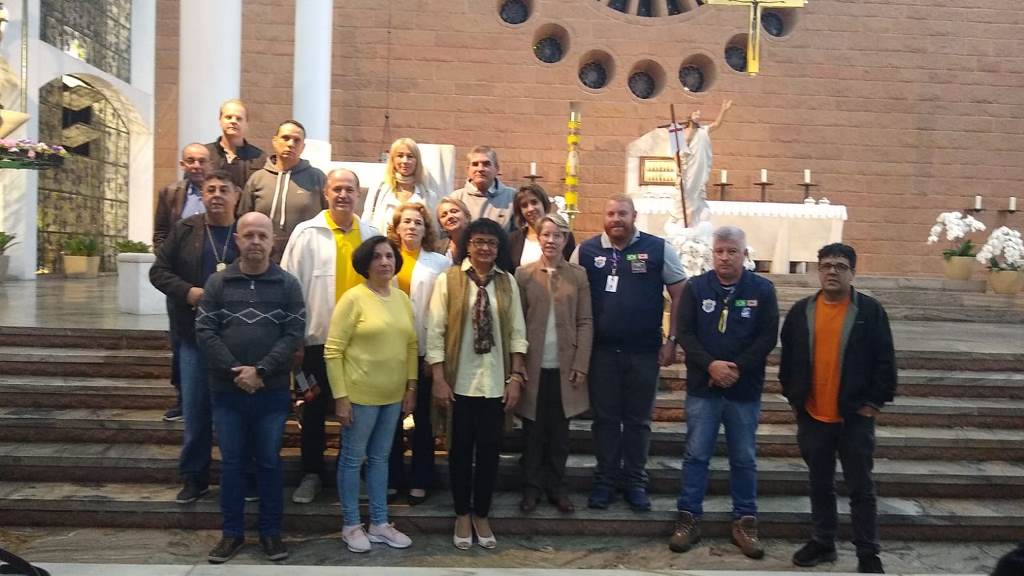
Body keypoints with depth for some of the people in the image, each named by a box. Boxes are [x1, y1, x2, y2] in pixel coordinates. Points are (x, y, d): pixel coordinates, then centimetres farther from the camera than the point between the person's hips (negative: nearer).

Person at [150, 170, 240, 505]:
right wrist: (188, 292, -10)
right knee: (195, 409, 8)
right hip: (195, 334, 2)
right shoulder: (184, 231, 4)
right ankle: (194, 477, 22)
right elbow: (159, 270, 5)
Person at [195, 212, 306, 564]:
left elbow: (294, 334, -6)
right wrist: (236, 372, -13)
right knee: (231, 462, 10)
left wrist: (261, 370, -15)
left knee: (269, 461, 9)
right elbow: (204, 331, -3)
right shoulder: (217, 283, 3)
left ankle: (270, 532, 21)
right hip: (227, 390, 1)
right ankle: (232, 532, 23)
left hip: (272, 391, -1)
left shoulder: (288, 284, 1)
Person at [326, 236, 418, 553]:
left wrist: (411, 387, 8)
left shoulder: (402, 298, 6)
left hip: (393, 395, 6)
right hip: (360, 395, -6)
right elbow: (332, 351, -13)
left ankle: (379, 523, 27)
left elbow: (411, 345, 13)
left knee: (380, 458, 16)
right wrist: (340, 397, -15)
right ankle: (351, 525, 22)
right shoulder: (353, 298, -12)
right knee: (352, 459, 7)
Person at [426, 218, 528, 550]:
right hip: (459, 381, -2)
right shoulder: (448, 280, -3)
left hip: (495, 382, 2)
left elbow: (517, 333, 5)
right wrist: (439, 379, -10)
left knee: (490, 450, 9)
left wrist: (516, 377, -1)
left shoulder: (507, 283, 4)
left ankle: (482, 515, 26)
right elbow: (435, 333, -5)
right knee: (461, 450, 9)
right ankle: (462, 515, 26)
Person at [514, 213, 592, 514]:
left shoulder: (578, 275, 4)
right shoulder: (523, 274, 1)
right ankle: (532, 487, 21)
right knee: (533, 431, 8)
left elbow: (586, 322, 2)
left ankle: (557, 487, 22)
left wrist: (581, 365, -5)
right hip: (533, 366, -1)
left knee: (560, 432, 10)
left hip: (565, 366, 1)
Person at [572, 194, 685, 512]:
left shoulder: (659, 249, -3)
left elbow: (680, 296, 1)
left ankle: (635, 481, 23)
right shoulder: (585, 251, 0)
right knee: (605, 418, 10)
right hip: (601, 350, 1)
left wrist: (671, 340, -4)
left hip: (645, 351, -1)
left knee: (638, 419, 10)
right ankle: (605, 480, 22)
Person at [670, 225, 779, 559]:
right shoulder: (695, 287, 1)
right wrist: (710, 364, -17)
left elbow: (768, 337, -5)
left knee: (744, 458, 9)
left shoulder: (762, 290, 0)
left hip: (745, 389, 0)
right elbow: (684, 332, -4)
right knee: (696, 455, 5)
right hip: (702, 387, 0)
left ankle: (745, 522, 21)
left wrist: (737, 368, -15)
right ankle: (688, 519, 15)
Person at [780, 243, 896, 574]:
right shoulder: (801, 311, 4)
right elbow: (788, 359, 9)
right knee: (820, 484, 14)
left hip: (855, 416, -3)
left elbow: (885, 361, -4)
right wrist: (793, 398, 7)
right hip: (812, 416, 3)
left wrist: (875, 402, -6)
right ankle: (823, 543, 28)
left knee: (861, 488, 6)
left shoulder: (870, 310, -4)